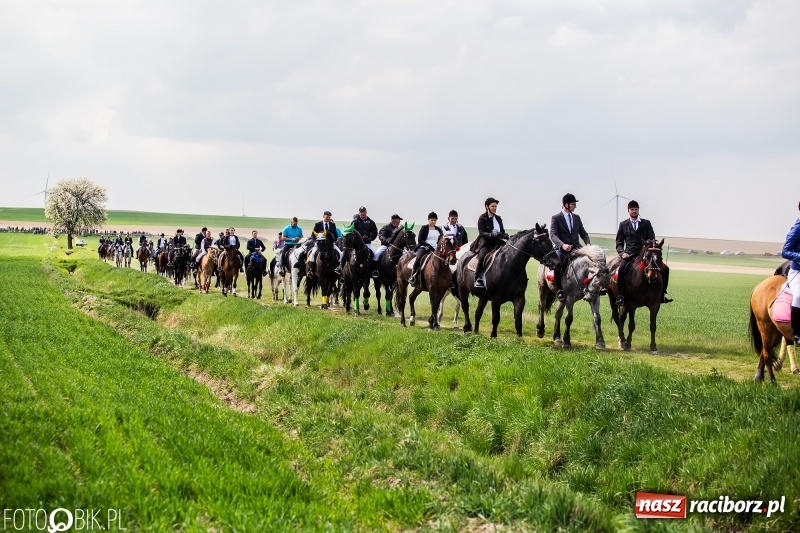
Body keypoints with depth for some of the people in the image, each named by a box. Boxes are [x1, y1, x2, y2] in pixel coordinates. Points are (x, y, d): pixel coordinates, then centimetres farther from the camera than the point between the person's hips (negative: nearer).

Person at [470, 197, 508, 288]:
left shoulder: (498, 219, 17)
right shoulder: (482, 218, 1)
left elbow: (502, 231, 18)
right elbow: (481, 233, -9)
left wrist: (505, 235, -6)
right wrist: (491, 234, -26)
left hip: (496, 242, 6)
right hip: (485, 242, -6)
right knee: (482, 256, -31)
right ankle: (477, 279, -29)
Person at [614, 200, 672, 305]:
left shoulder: (646, 223, 13)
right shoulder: (623, 224, 13)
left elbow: (652, 240, 8)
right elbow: (619, 243, 13)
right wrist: (622, 253, -7)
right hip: (630, 255, -2)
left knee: (664, 269, -13)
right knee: (622, 268, -34)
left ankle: (662, 293, 0)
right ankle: (621, 295, -24)